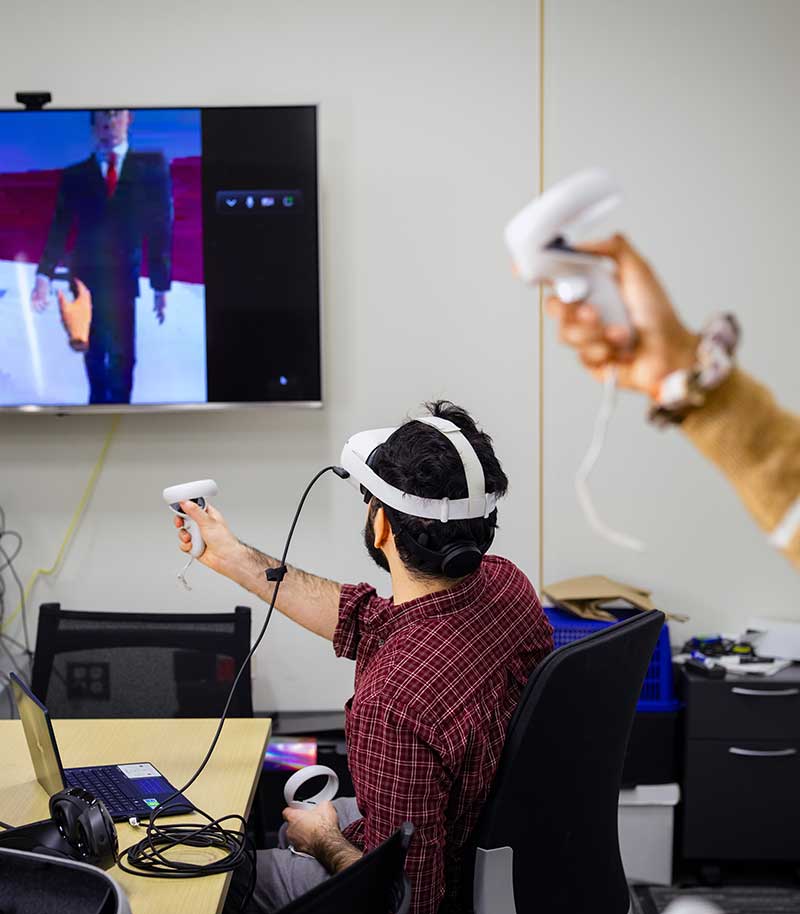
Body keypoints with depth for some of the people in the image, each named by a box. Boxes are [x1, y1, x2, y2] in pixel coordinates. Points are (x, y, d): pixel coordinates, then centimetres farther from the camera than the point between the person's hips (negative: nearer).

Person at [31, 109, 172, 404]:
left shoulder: (152, 166, 4)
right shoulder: (74, 175, 7)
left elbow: (160, 227, 1)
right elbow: (60, 230, 2)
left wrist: (161, 285, -3)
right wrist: (44, 276, -12)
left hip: (122, 280, -1)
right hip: (85, 279, 2)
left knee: (121, 354, -4)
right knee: (94, 354, 10)